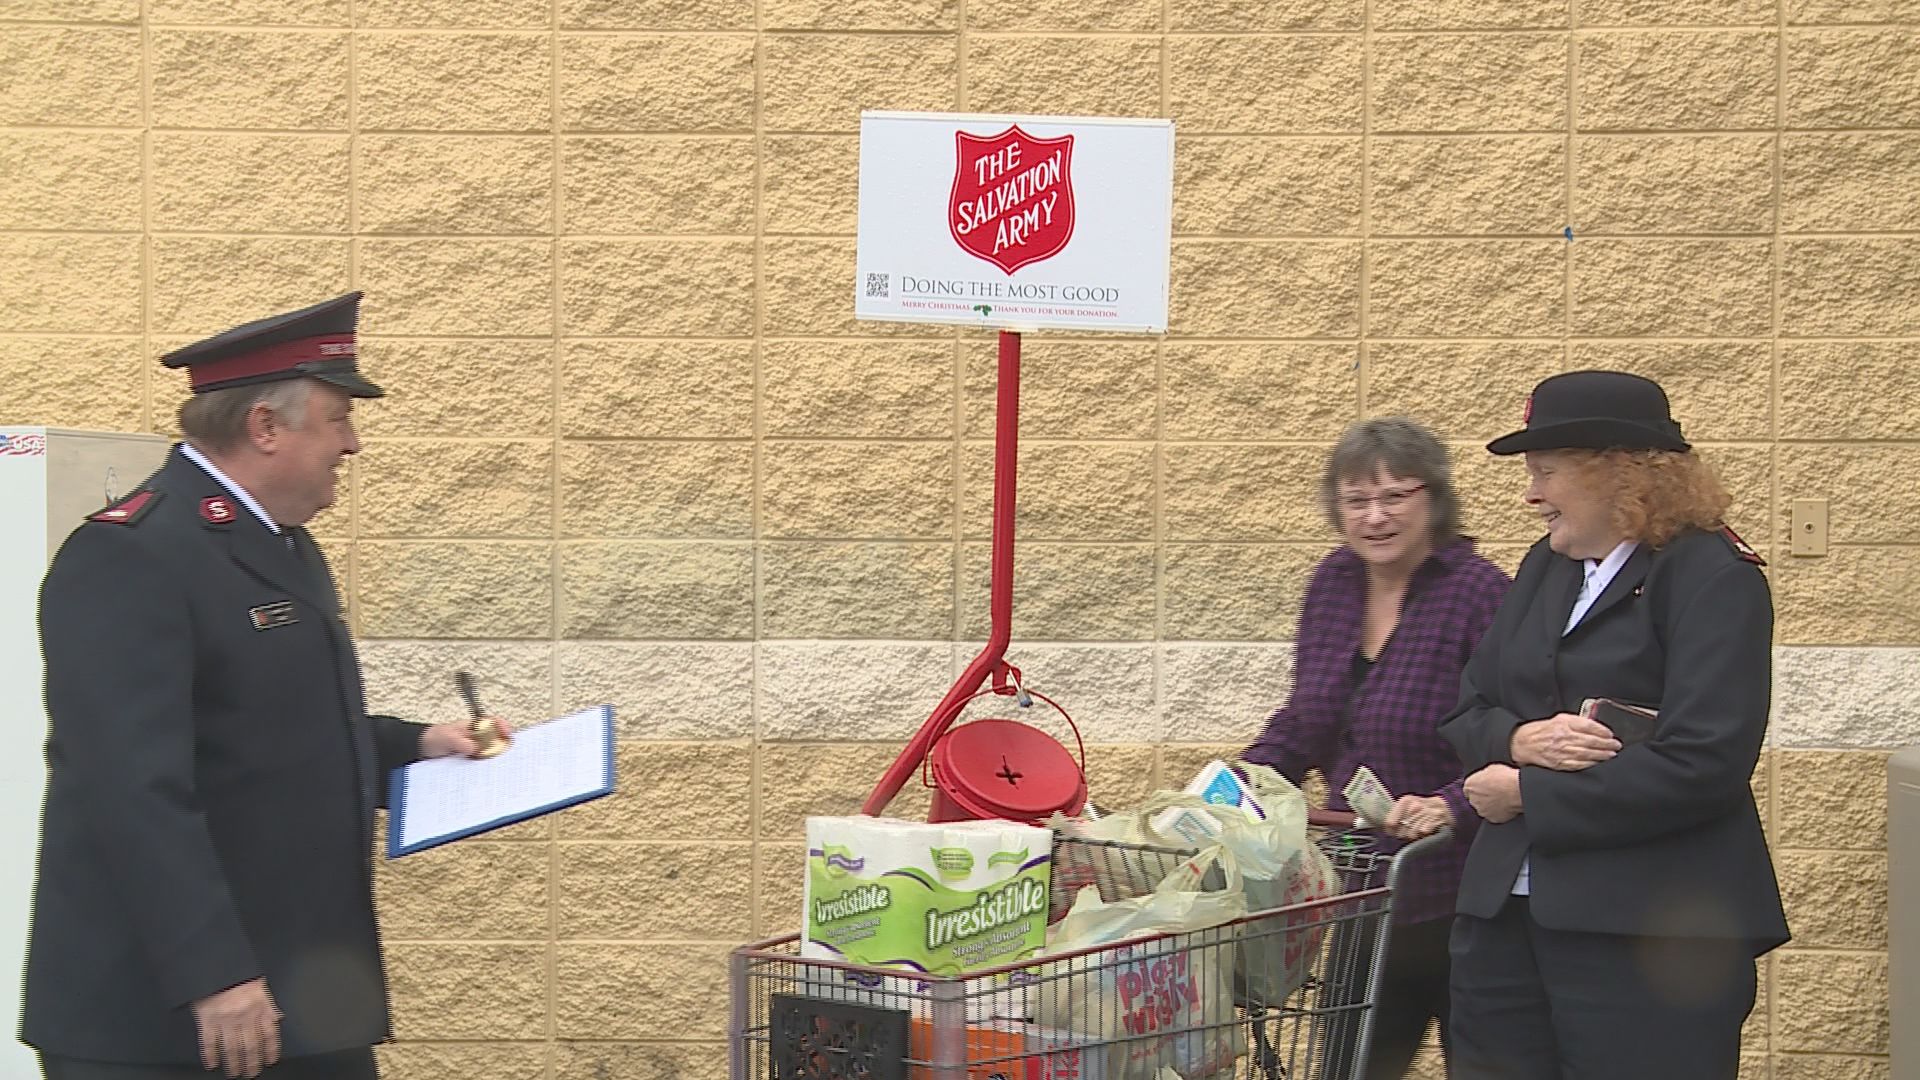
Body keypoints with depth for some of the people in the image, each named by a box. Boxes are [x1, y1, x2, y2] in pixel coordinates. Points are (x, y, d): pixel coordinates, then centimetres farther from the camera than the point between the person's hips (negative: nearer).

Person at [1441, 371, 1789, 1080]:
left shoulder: (1713, 577, -9)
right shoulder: (1545, 568, 16)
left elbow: (1701, 766, -19)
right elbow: (1466, 710, 16)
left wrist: (1529, 794, -12)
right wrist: (1520, 739, -9)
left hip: (1647, 935, -7)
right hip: (1508, 914, 7)